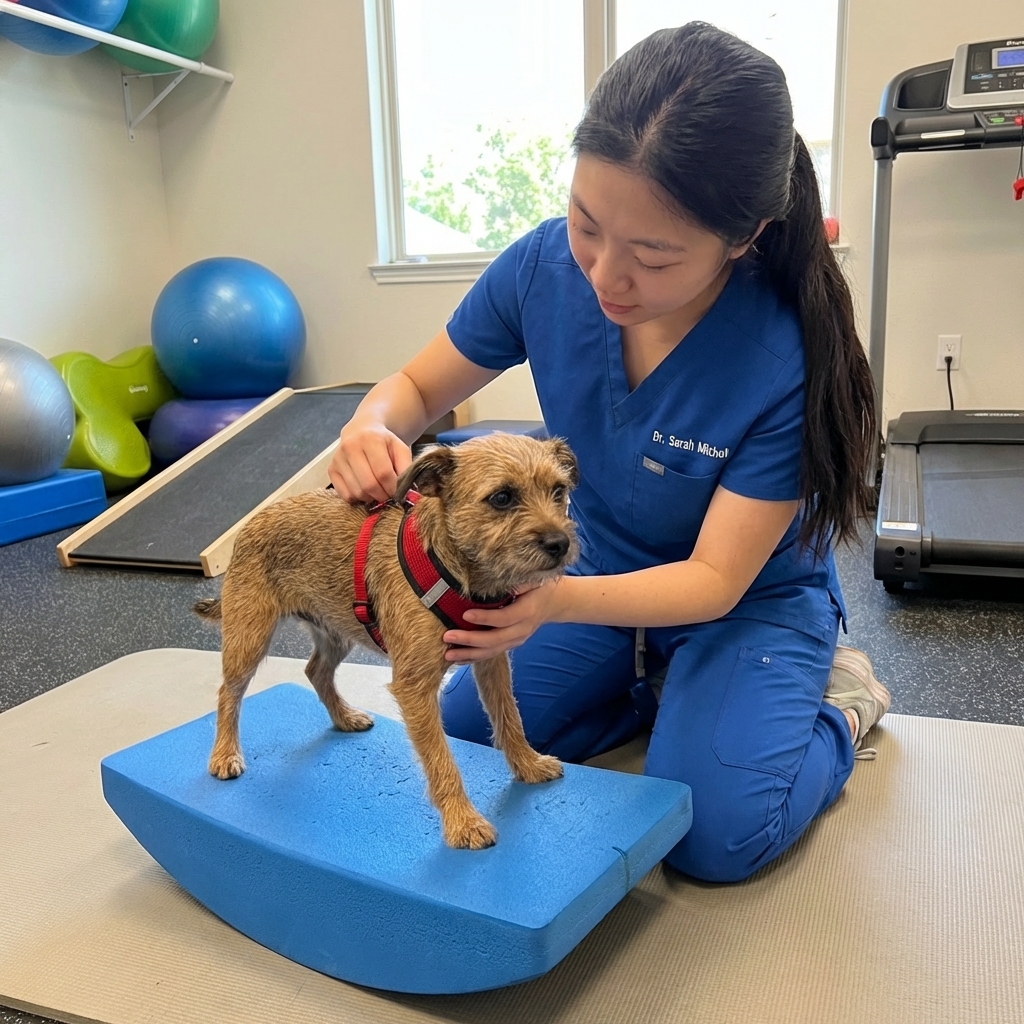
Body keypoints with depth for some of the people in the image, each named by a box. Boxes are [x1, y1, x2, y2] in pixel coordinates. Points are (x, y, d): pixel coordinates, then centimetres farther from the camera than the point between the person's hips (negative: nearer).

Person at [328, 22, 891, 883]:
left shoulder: (792, 357, -32)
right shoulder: (545, 264, -21)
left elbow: (717, 578, -26)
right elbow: (417, 386, -6)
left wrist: (558, 600, -44)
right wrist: (375, 430, -31)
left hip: (750, 603, -4)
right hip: (605, 576, 4)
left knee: (714, 831, -24)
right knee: (457, 744, -6)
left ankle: (840, 698, 6)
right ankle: (661, 688, 14)